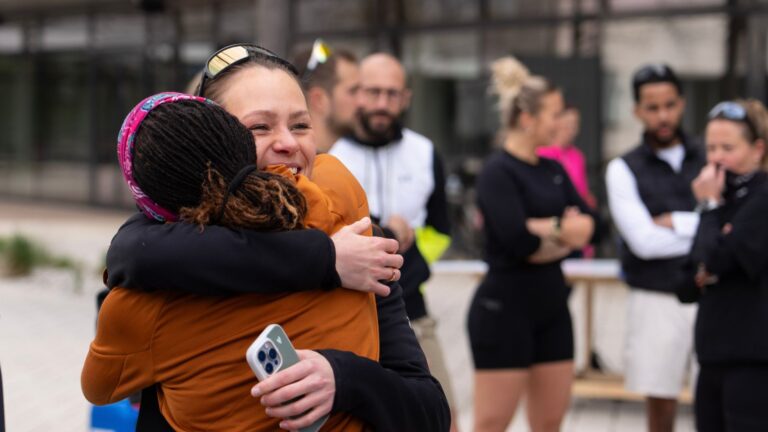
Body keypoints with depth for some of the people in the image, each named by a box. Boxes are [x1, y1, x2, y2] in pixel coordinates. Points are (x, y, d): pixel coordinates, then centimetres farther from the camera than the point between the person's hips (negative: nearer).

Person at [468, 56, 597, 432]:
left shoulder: (553, 171, 12)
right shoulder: (498, 171, -12)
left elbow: (587, 226, 1)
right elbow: (517, 241, -23)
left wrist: (539, 231, -15)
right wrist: (561, 229, -6)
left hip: (551, 307, 8)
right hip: (505, 307, -8)